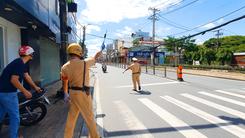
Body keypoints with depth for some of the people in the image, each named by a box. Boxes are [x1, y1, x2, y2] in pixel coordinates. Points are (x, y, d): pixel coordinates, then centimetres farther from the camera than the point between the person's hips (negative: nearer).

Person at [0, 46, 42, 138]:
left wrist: (35, 87, 27)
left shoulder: (19, 63, 12)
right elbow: (14, 80, -25)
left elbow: (27, 76, 19)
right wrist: (25, 91, -17)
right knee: (14, 116, 3)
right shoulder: (20, 64, -20)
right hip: (8, 93, -10)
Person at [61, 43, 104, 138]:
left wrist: (65, 93, 26)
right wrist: (101, 49, 21)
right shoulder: (84, 63, -16)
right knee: (89, 116, 8)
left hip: (72, 93, 6)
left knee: (71, 115, 22)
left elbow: (64, 82, 13)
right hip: (83, 94, -6)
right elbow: (96, 56, 1)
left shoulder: (65, 67, 1)